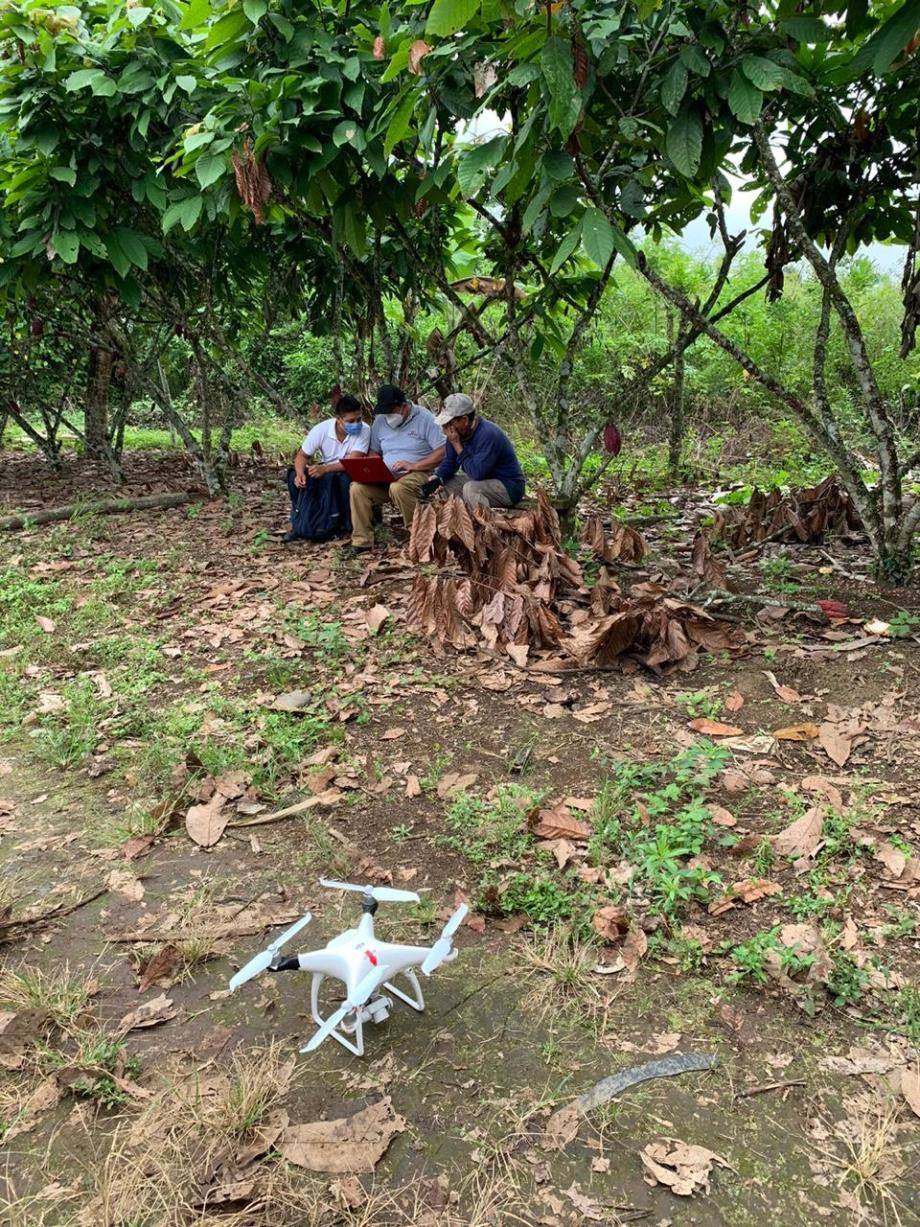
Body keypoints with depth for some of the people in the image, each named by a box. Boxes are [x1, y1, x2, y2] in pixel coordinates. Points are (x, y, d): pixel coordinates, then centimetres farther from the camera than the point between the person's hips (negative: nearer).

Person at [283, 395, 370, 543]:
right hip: (325, 471, 3)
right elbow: (302, 455, -8)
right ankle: (300, 526, -9)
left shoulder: (364, 430, -23)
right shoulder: (321, 429, -16)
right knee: (294, 477, -21)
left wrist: (325, 469, -43)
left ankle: (345, 525, -15)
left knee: (345, 480, -37)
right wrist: (300, 473, -31)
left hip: (348, 473, -2)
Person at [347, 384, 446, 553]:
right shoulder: (380, 421, 11)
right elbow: (374, 452, 20)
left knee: (398, 488, -38)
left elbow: (443, 452, -11)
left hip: (418, 474, -5)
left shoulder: (424, 418, -6)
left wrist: (413, 466, -19)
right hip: (385, 477, 5)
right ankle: (362, 540, -16)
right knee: (357, 487, -20)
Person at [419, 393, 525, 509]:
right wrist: (437, 479, -12)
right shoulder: (457, 433, -1)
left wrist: (457, 445, -25)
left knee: (471, 489, -34)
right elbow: (449, 462, 9)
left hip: (509, 487, -9)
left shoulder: (488, 434, -27)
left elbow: (476, 473, -30)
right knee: (442, 483, 4)